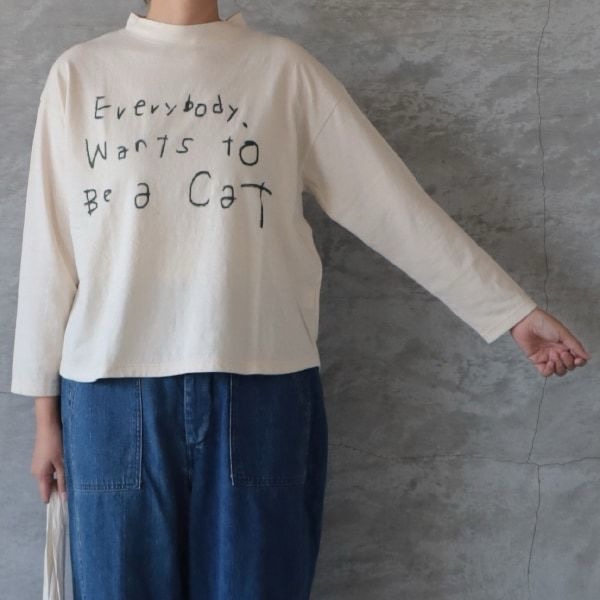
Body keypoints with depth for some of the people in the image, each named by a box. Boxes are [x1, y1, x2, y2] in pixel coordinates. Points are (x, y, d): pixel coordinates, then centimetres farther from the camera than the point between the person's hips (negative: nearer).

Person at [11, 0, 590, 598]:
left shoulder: (283, 69, 4)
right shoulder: (78, 72, 6)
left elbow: (394, 202, 4)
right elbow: (50, 249, 7)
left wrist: (515, 311, 2)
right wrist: (46, 412, 7)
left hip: (261, 388, 0)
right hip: (112, 394, 1)